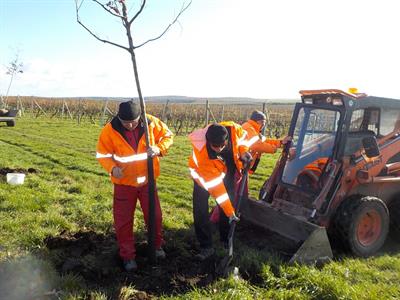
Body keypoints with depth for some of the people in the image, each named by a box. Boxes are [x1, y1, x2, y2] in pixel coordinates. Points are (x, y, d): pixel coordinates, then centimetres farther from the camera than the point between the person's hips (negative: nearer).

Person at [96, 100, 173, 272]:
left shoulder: (151, 123, -13)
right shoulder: (110, 130, -16)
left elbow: (167, 136, 0)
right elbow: (103, 154, -8)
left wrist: (159, 148, -20)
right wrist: (112, 168, -27)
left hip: (147, 179, 1)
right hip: (124, 182, -1)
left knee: (154, 215, 14)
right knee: (123, 220, 6)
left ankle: (157, 246, 39)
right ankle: (128, 256, 24)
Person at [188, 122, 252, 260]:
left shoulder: (233, 129, -34)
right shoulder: (201, 152, -40)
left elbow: (243, 135, -4)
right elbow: (215, 185, -37)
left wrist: (243, 150, -24)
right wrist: (230, 211, -34)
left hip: (227, 170, 3)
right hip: (205, 172, -3)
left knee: (230, 202, 3)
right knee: (200, 209, -11)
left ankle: (226, 241, 22)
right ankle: (206, 247, 2)